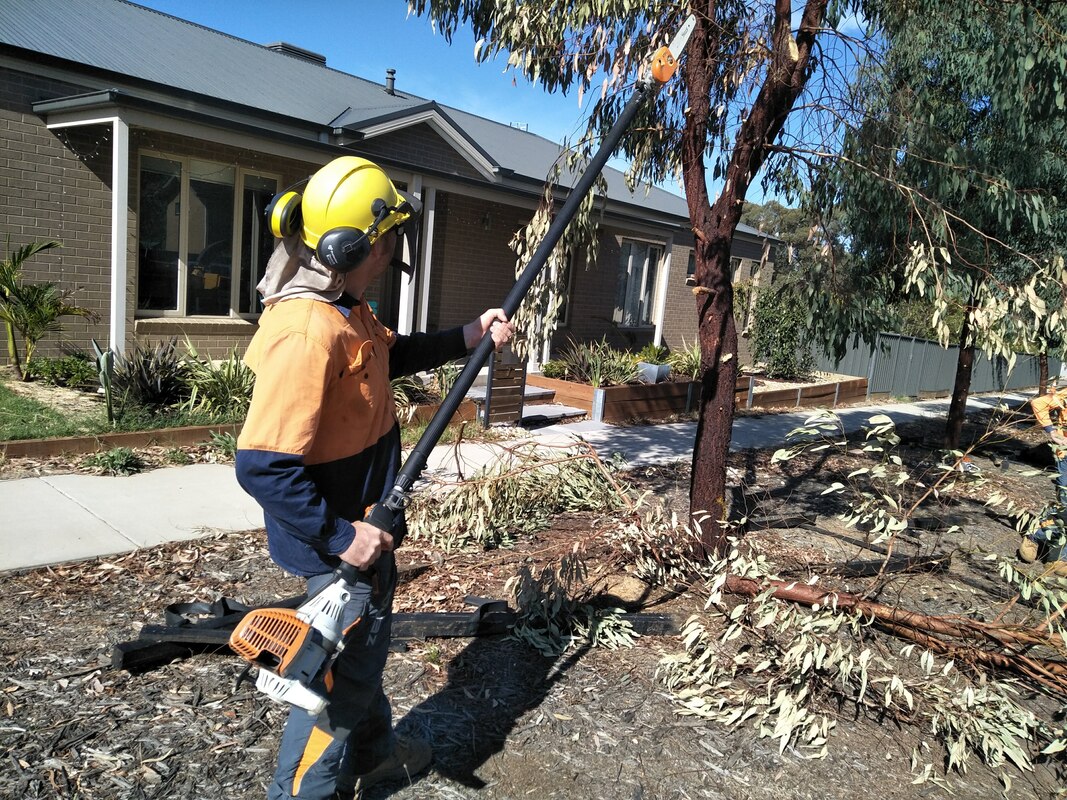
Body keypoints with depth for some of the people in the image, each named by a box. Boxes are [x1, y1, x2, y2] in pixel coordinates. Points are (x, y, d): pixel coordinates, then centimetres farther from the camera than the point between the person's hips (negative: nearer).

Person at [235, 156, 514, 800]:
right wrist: (341, 536, -27)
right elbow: (262, 465, -33)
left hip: (364, 524, 10)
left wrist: (468, 338, 8)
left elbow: (390, 355, 19)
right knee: (346, 670, 10)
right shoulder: (307, 331, -31)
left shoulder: (341, 307, 0)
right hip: (339, 544, -10)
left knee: (366, 643, 28)